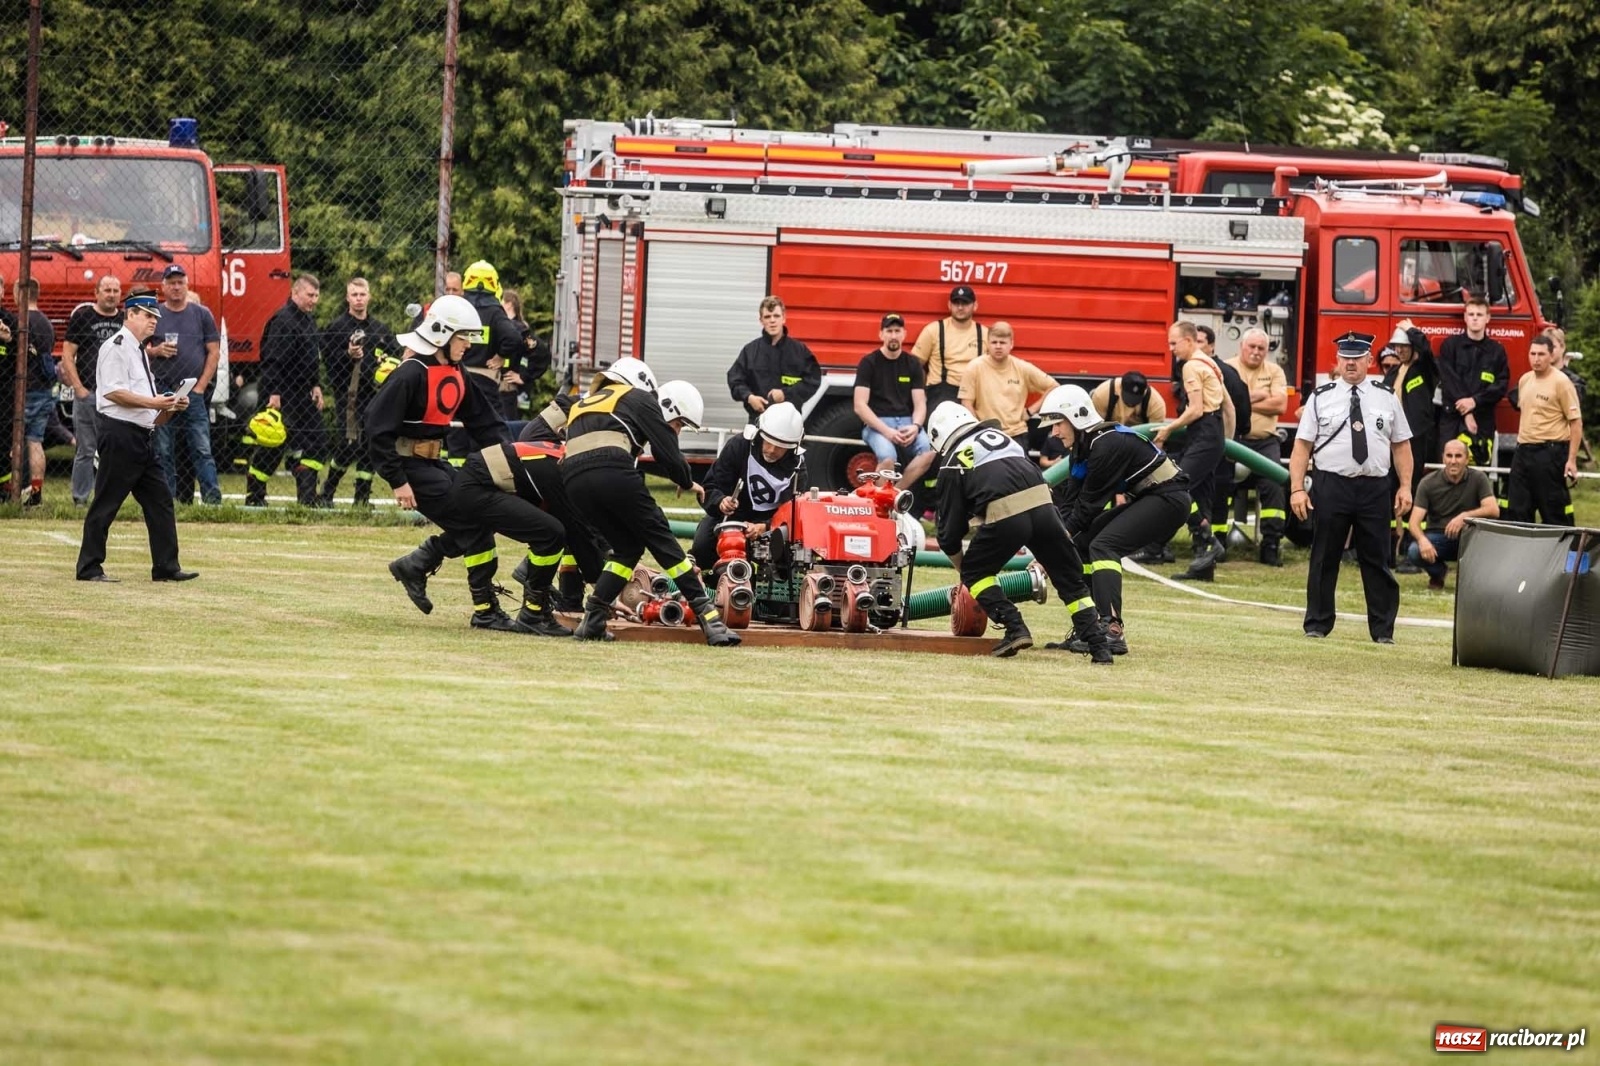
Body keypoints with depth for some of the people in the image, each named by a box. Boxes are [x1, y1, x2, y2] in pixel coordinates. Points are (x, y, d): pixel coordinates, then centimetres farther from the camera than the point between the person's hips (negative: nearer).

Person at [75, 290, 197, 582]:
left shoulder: (139, 351, 21)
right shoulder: (117, 347, -8)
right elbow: (112, 392, -19)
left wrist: (169, 406, 6)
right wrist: (152, 402, -19)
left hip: (143, 437, 10)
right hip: (120, 434, -10)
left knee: (160, 500, 7)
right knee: (106, 504, -5)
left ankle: (166, 567, 9)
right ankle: (89, 567, 0)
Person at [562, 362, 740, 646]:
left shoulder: (585, 404, 38)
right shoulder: (639, 399, 18)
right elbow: (668, 455, 10)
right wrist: (688, 483, 27)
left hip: (573, 479, 6)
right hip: (612, 473, -6)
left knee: (627, 546, 21)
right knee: (661, 540, 4)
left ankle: (593, 619, 8)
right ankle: (708, 617, -3)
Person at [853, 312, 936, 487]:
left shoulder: (913, 365, 12)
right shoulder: (869, 363, 1)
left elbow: (920, 405, 9)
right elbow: (860, 406, -7)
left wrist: (915, 427, -14)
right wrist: (886, 431, -19)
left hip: (907, 422, 3)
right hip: (876, 423, -3)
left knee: (928, 452, -29)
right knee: (887, 458, -36)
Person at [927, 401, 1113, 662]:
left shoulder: (952, 463, 15)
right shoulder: (999, 437, 29)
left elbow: (950, 526, 16)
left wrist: (961, 566, 33)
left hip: (1005, 518, -5)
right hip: (1043, 507, 5)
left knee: (974, 573, 18)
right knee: (1070, 579, 16)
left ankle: (1015, 629, 2)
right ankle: (1100, 647, 8)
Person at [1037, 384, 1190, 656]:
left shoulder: (1107, 445, -22)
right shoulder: (1082, 448, 8)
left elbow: (1090, 504, -20)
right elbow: (1074, 502, 6)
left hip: (1168, 499, -10)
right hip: (1144, 500, 10)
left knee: (1103, 546, -24)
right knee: (1080, 546, 7)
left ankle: (1112, 631, -32)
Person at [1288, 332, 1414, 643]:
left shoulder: (1386, 399, 9)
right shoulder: (1321, 399, 3)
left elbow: (1401, 445, 11)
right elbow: (1302, 446, 1)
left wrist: (1405, 486, 3)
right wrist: (1297, 489, -7)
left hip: (1375, 488, 1)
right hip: (1331, 485, -1)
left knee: (1376, 559, 4)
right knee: (1325, 559, 4)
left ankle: (1383, 629, 9)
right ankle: (1317, 625, 13)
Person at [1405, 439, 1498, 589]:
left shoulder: (1478, 478, -7)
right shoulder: (1428, 483, -8)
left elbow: (1493, 510, -19)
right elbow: (1415, 521, -14)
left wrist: (1464, 516, -35)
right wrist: (1422, 540, -37)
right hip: (1438, 536, 0)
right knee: (1414, 552, -32)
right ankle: (1438, 572, 6)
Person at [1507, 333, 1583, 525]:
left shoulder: (1560, 382, -11)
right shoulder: (1525, 380, 11)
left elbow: (1576, 423, -12)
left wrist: (1572, 460, -17)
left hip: (1549, 453, -7)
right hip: (1524, 450, 7)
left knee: (1554, 512, -4)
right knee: (1517, 510, 9)